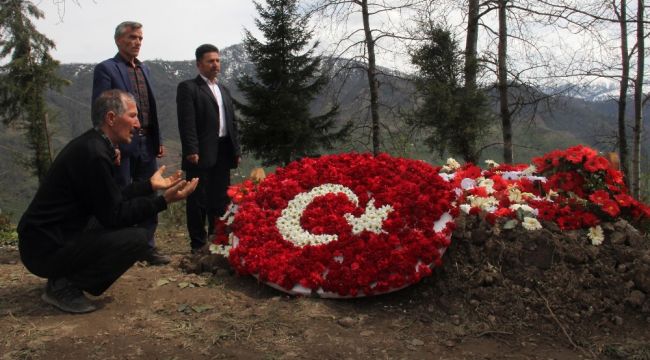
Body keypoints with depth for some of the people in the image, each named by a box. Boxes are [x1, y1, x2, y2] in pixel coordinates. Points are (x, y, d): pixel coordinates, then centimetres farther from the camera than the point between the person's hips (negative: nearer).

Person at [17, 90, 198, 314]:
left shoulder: (90, 144, 8)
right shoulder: (93, 153, -22)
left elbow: (111, 199, 12)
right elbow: (114, 214, -19)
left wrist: (150, 185, 15)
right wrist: (164, 200, -20)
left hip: (50, 236, 10)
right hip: (46, 247, -10)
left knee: (128, 226, 18)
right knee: (137, 238, -19)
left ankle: (65, 277, 13)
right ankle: (63, 286, -6)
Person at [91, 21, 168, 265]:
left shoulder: (144, 69, 17)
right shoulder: (106, 69, -3)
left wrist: (158, 140, 12)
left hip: (147, 144, 7)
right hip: (122, 144, -6)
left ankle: (148, 247, 18)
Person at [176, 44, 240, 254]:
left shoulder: (224, 90, 20)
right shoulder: (188, 88, -3)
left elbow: (232, 122, 20)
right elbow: (187, 122, -12)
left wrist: (236, 150, 13)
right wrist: (191, 151, -20)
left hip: (223, 153, 7)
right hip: (201, 154, -7)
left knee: (220, 200, 12)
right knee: (198, 200, 1)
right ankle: (198, 244, 10)